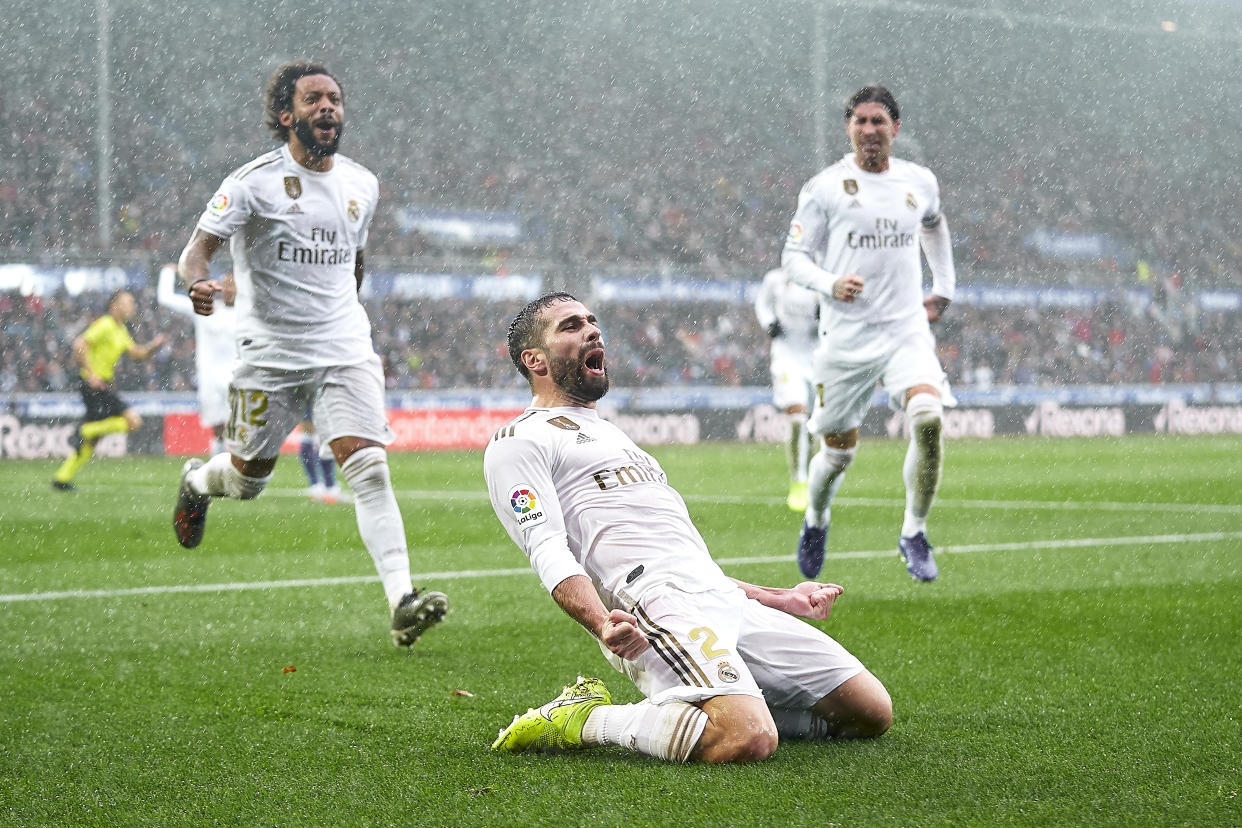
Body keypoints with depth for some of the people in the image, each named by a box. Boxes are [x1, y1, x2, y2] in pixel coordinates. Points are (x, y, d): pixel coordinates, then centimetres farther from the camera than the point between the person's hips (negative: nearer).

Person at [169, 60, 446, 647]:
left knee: (368, 467, -16)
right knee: (247, 478, 11)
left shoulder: (361, 184, 9)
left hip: (345, 353, 2)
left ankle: (402, 602, -24)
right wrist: (198, 281, -35)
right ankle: (197, 480, 49)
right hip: (270, 354, -2)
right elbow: (197, 249, -13)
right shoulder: (255, 181, -7)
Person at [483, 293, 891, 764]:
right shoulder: (521, 442, 7)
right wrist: (603, 626, -28)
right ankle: (584, 721, -12)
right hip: (654, 607, -9)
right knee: (748, 741, -34)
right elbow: (549, 552, -10)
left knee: (872, 711, -2)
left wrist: (781, 600, 33)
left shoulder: (614, 437, 35)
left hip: (728, 601, 9)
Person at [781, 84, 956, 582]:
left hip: (907, 330, 2)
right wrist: (830, 284, -19)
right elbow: (793, 257, 1)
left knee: (928, 418, -25)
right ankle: (816, 522, 40)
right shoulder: (824, 188, -2)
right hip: (846, 334, -1)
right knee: (839, 453, 6)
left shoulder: (919, 182, 8)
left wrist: (943, 290, 26)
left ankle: (914, 534, -9)